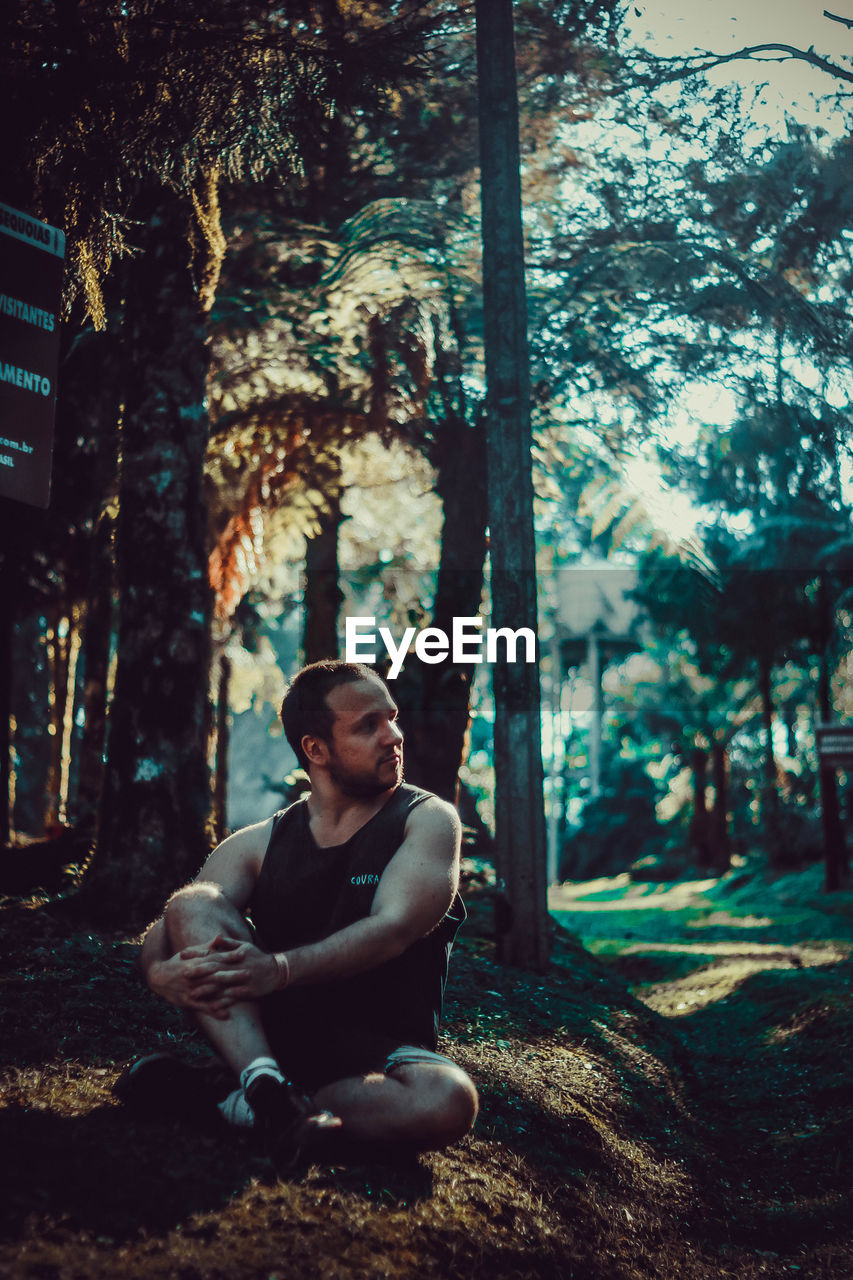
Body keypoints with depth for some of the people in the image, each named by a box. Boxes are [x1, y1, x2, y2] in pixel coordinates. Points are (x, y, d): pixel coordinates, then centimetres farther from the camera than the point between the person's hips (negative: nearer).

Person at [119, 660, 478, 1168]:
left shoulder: (428, 820, 0)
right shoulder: (259, 844, 8)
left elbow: (393, 928, -16)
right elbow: (161, 935, 0)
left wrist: (281, 968, -33)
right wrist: (164, 971, -27)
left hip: (377, 1049, -2)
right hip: (269, 1032, 2)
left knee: (448, 1101, -36)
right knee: (192, 904, -18)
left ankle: (245, 1108, -24)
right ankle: (267, 1085, -33)